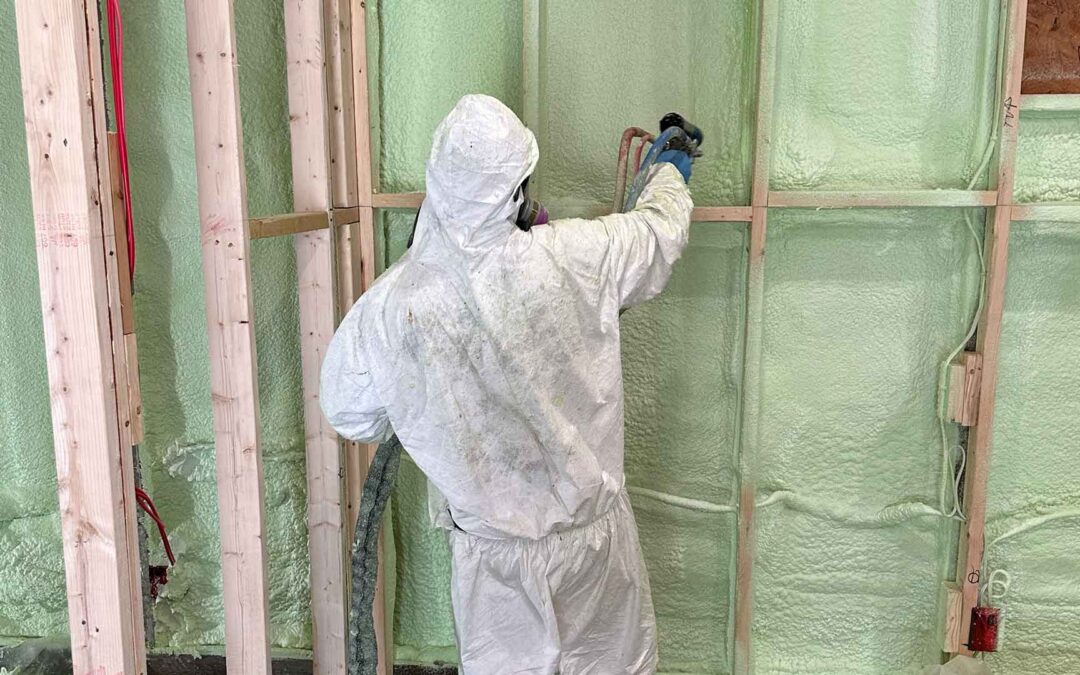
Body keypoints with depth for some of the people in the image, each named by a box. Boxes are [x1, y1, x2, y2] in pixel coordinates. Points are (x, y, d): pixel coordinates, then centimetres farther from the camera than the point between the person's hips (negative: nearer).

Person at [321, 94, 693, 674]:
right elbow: (661, 230, 1)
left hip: (493, 548, 0)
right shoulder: (571, 257, -21)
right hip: (593, 529, 0)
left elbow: (351, 418, -4)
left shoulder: (389, 306, -20)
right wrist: (668, 173, 22)